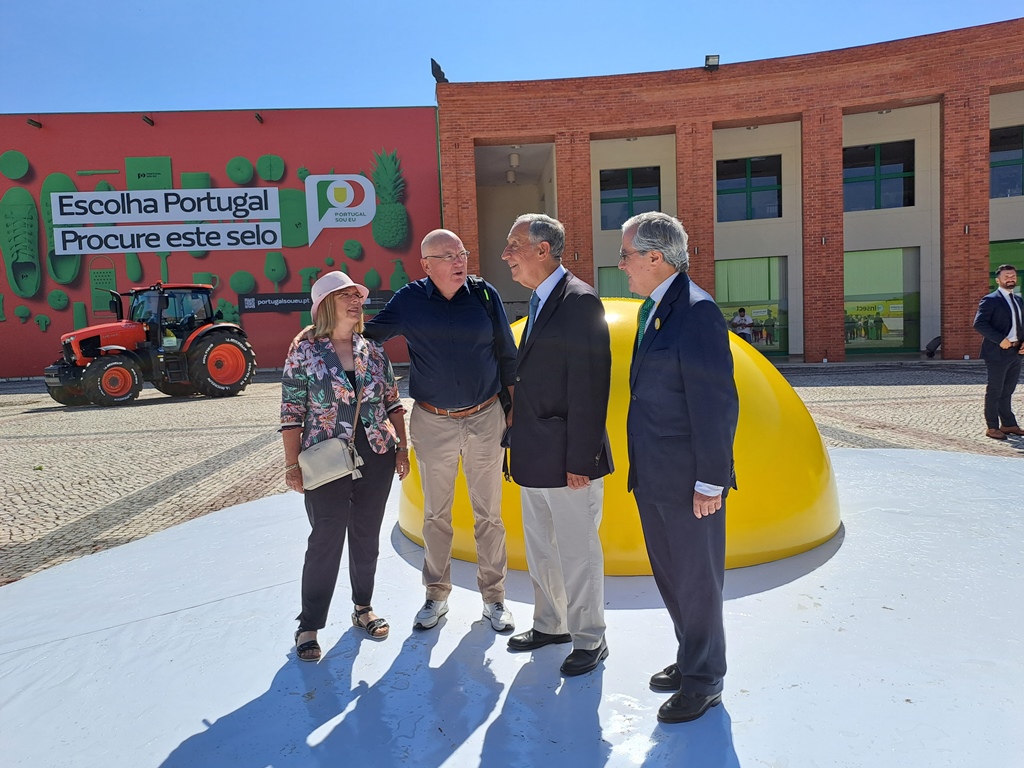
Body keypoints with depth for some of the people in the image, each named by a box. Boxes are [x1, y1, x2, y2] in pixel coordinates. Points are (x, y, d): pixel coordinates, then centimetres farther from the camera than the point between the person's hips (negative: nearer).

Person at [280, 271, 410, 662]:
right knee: (325, 541, 2)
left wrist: (402, 447, 7)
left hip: (376, 458, 4)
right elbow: (292, 413, -6)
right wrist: (292, 465, -8)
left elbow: (393, 403, 10)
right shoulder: (304, 351, -6)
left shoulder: (373, 348, 4)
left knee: (366, 537, 14)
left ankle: (363, 608, 33)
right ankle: (308, 625, 19)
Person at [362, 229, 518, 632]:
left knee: (489, 513, 8)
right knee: (435, 514, 12)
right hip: (432, 422, 0)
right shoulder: (409, 300, -2)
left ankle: (494, 597, 24)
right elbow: (369, 335, 11)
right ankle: (436, 595, 29)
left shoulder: (485, 294, -1)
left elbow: (507, 355, 5)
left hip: (485, 418, 0)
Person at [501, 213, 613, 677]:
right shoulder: (540, 302, 12)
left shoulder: (580, 301, -16)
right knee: (540, 549, 22)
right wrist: (520, 443, 14)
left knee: (577, 552, 7)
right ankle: (550, 625, 41)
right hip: (534, 456, 9)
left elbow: (589, 388, -20)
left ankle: (589, 640, 26)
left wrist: (580, 460, -21)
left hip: (567, 458, -9)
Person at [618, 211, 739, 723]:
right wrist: (642, 468, 16)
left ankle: (703, 682, 27)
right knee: (669, 576, 21)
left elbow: (717, 404, -21)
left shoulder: (696, 312, -19)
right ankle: (689, 660, 41)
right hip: (652, 478, 9)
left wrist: (710, 483, -19)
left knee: (697, 582, 8)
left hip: (688, 482, -9)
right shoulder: (654, 309, 11)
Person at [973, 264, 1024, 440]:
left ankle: (1008, 424, 24)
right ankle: (992, 427, 7)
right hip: (998, 353, -7)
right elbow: (979, 324, -17)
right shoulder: (990, 300, -8)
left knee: (1007, 391, 15)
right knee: (994, 392, 0)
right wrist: (1000, 340, -21)